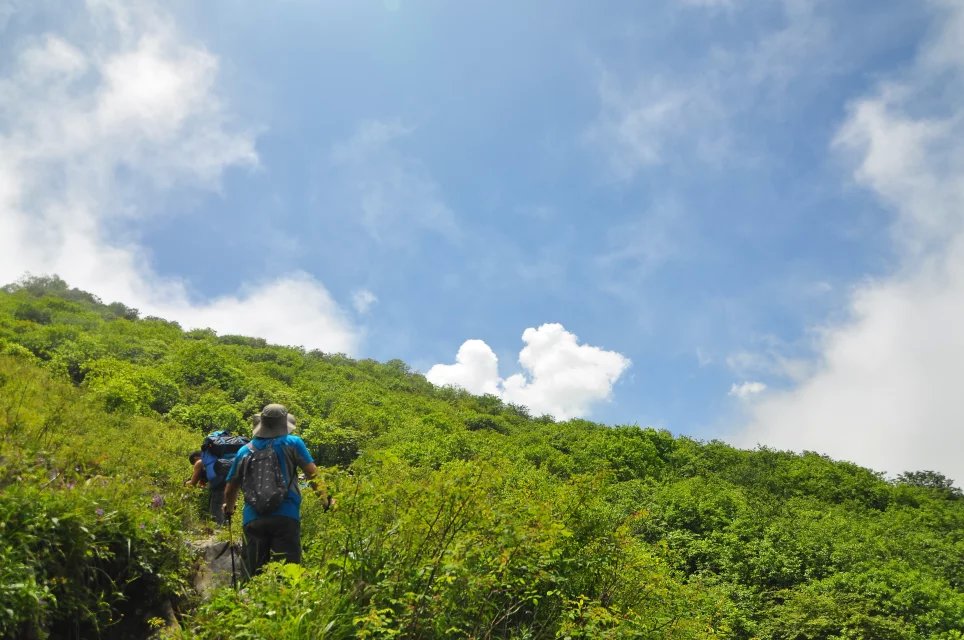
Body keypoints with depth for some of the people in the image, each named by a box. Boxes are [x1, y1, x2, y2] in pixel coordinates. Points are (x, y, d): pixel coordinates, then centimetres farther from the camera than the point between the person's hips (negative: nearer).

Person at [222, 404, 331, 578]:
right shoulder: (292, 443, 4)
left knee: (254, 576, 9)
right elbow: (312, 473, 0)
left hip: (253, 520, 3)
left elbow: (231, 488, 20)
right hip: (285, 518, -3)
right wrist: (325, 498, 14)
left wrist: (228, 509, 39)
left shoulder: (244, 451, 13)